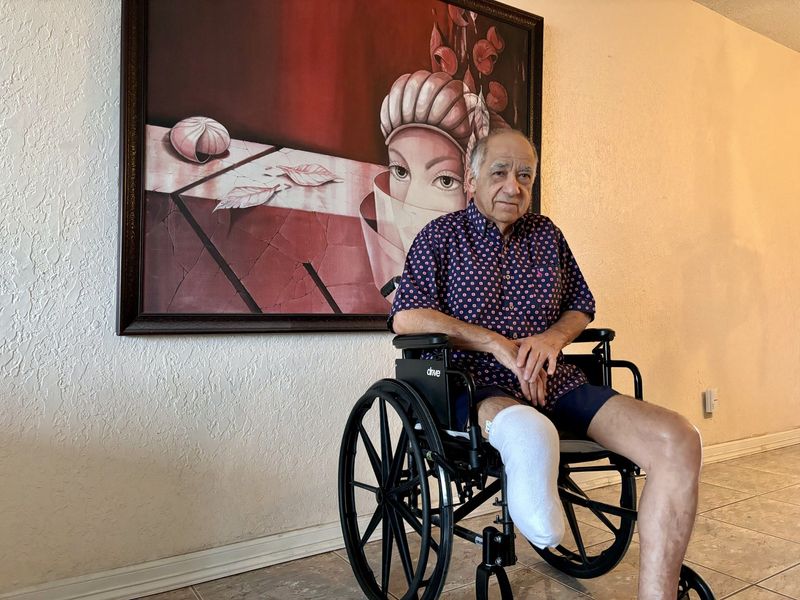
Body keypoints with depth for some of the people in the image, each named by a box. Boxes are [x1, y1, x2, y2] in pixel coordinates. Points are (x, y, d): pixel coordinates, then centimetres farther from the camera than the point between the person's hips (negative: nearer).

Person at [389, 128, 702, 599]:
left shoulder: (547, 234, 19)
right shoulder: (442, 236, 6)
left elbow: (582, 306, 24)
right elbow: (405, 317, -7)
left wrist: (554, 336, -1)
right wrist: (497, 344, -15)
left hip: (555, 382, 6)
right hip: (480, 384, -5)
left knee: (679, 440, -21)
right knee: (530, 434, -47)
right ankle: (541, 528, -21)